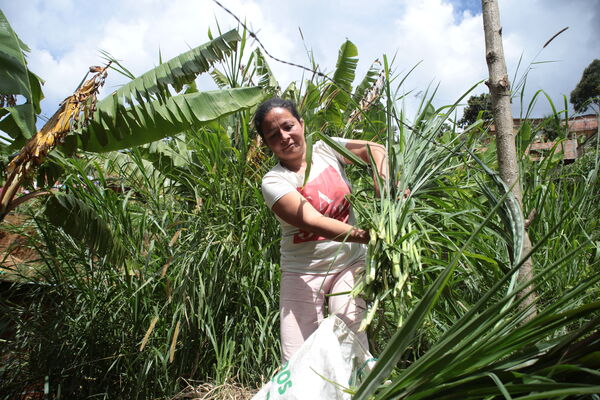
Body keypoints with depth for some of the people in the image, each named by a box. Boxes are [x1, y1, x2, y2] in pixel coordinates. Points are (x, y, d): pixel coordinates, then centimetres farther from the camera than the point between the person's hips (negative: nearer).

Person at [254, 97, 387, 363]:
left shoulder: (326, 150, 1)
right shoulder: (273, 182, -10)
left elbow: (375, 149, -9)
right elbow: (312, 221, -24)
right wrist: (367, 235, -36)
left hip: (349, 264, 2)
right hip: (302, 273, -1)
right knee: (296, 360, -2)